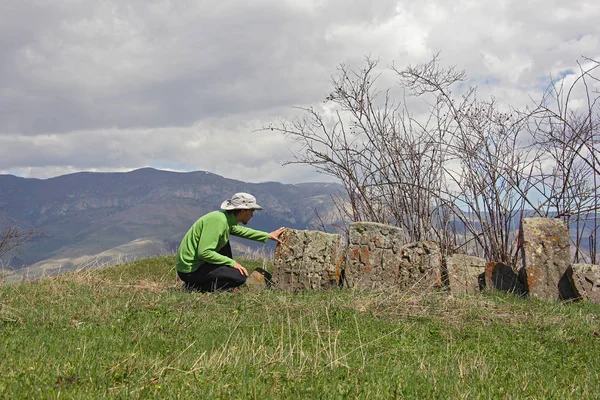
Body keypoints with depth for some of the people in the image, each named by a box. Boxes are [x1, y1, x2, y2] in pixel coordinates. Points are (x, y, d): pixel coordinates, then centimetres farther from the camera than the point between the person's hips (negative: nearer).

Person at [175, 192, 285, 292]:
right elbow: (204, 253, -28)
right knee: (240, 277, -14)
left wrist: (268, 235, 31)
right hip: (190, 270, -10)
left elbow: (241, 230, 31)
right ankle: (195, 287, -8)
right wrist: (232, 262, -19)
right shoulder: (218, 220, -22)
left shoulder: (227, 219, 8)